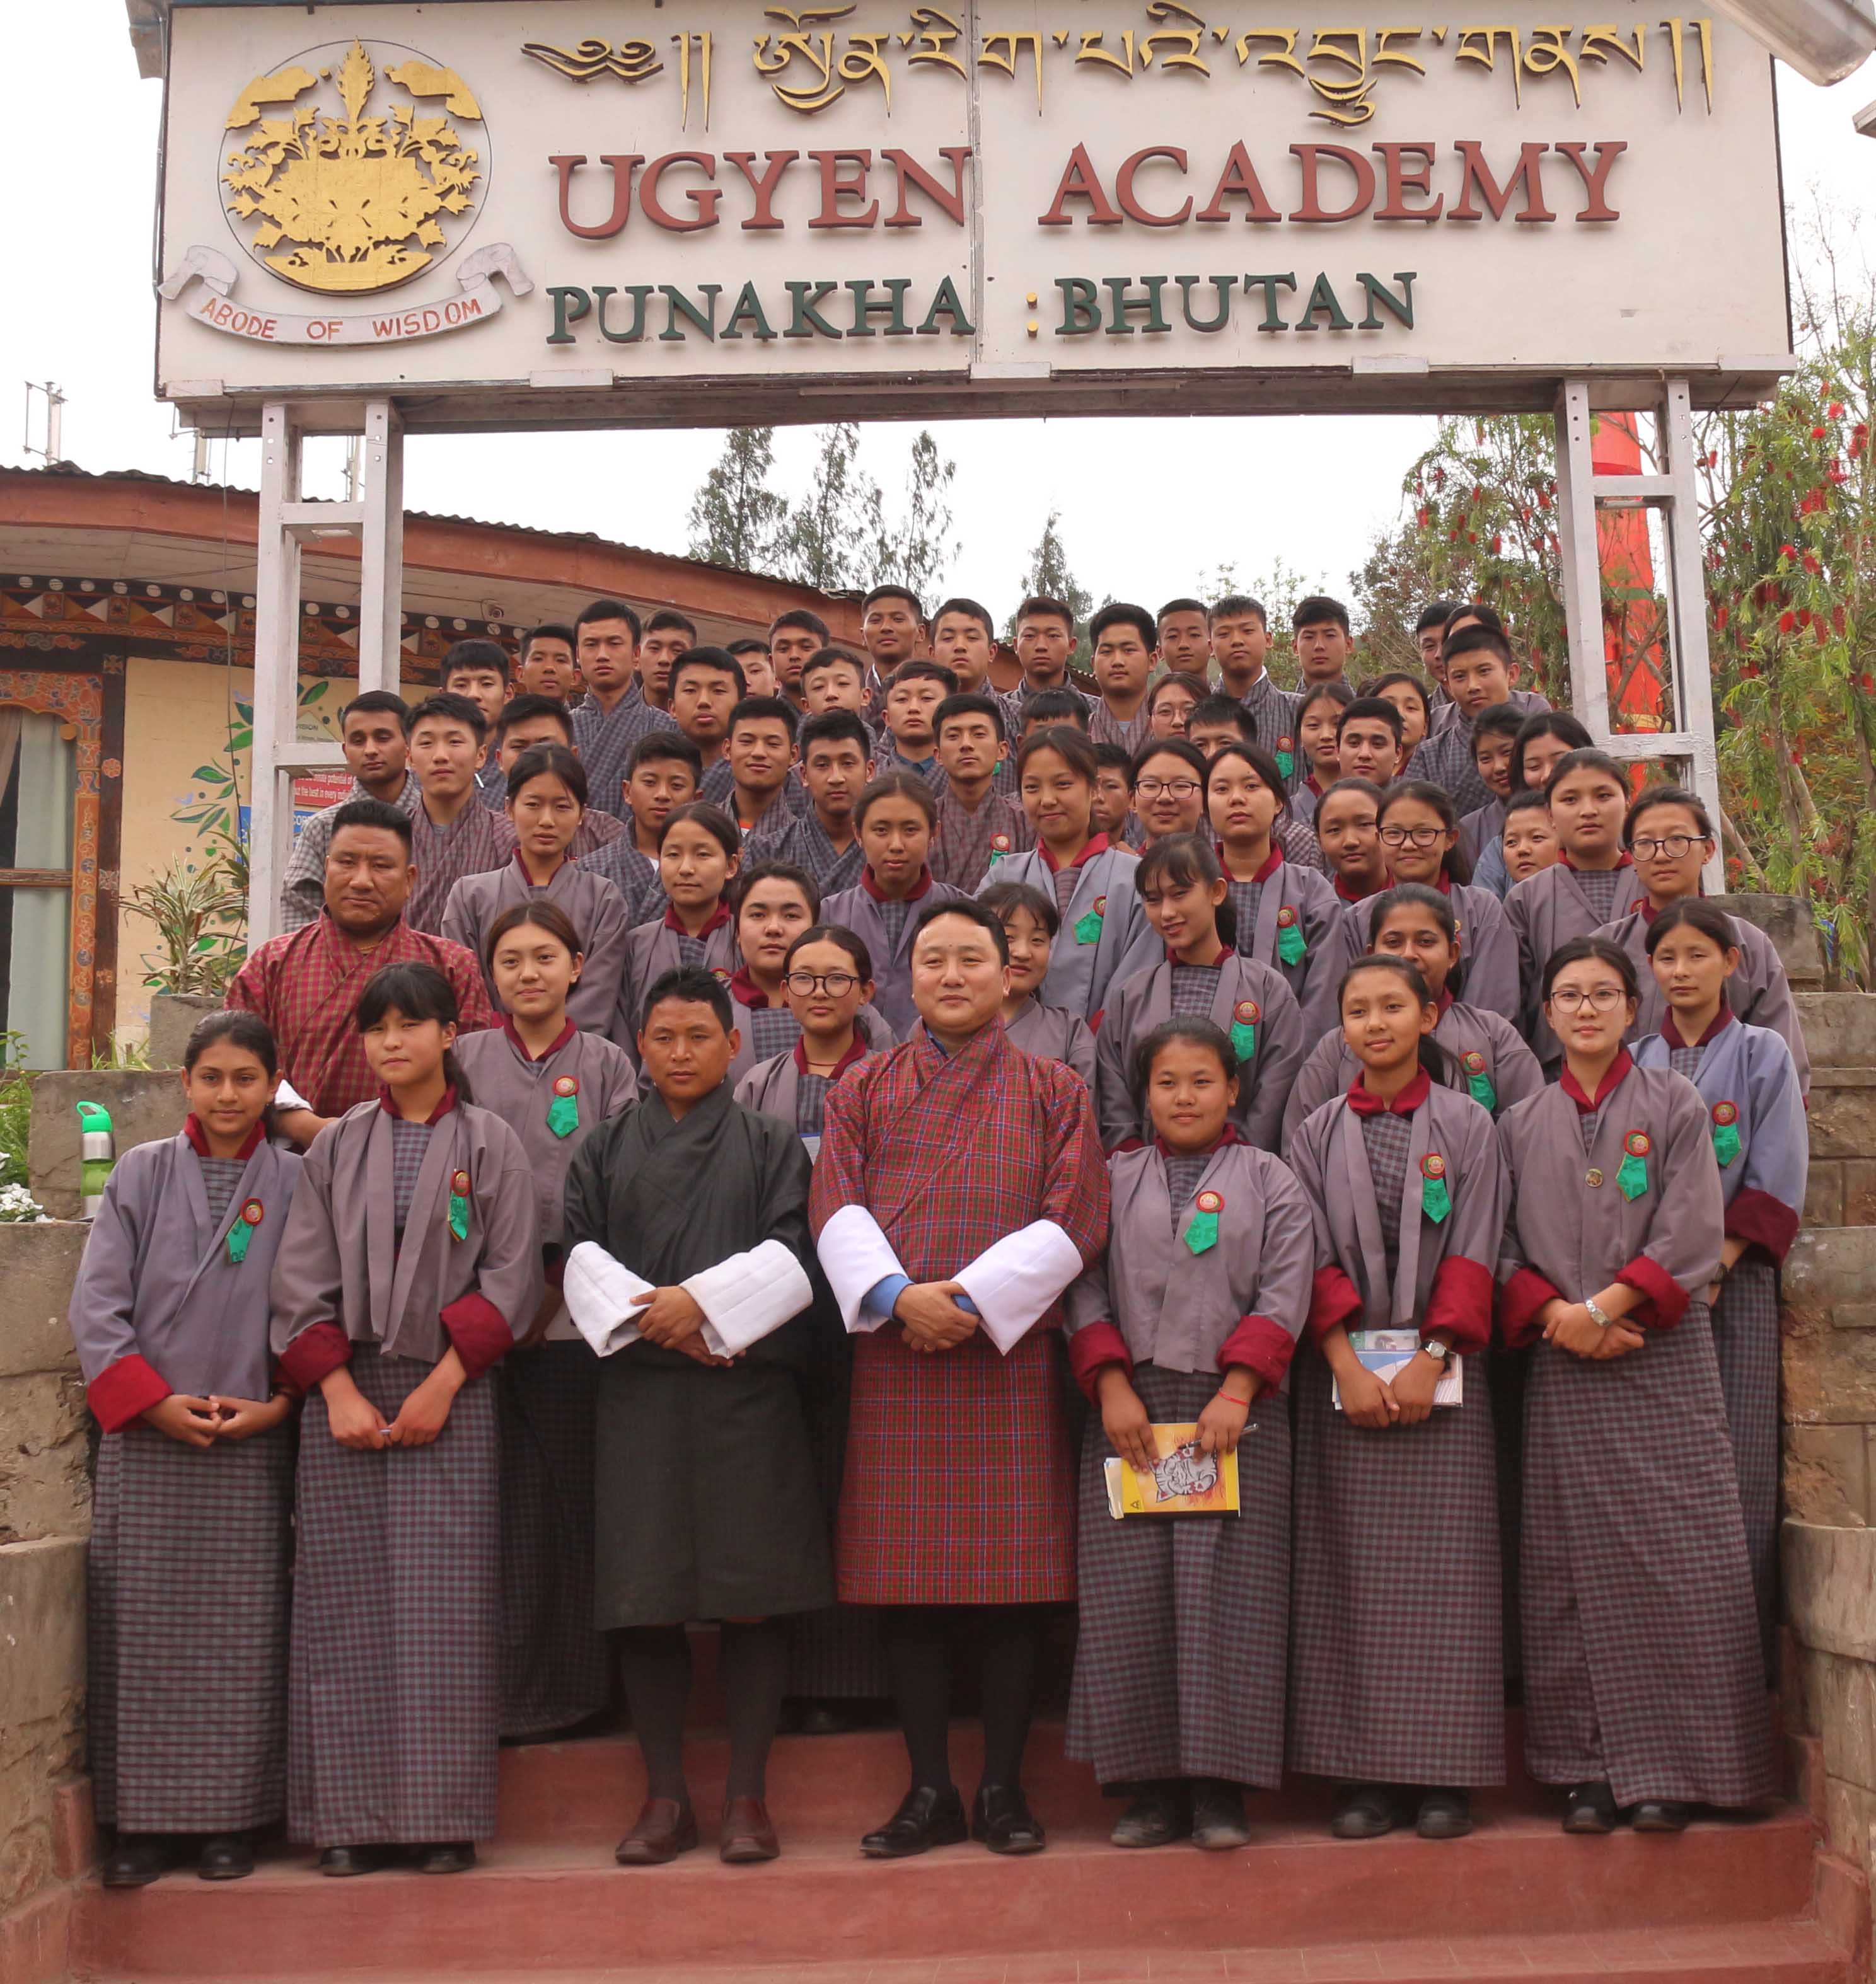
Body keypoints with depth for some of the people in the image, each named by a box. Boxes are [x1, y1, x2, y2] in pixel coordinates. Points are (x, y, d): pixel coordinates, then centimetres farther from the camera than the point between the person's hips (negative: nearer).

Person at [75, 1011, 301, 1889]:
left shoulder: (296, 1183, 4)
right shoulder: (142, 1173, 5)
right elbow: (97, 1302, 1)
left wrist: (280, 1403, -9)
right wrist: (153, 1400, -9)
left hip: (255, 1446, 0)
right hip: (146, 1441, 1)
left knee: (242, 1632, 1)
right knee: (143, 1628, 3)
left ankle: (233, 1816, 12)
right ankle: (144, 1819, 14)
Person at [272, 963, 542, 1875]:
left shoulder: (490, 1144, 5)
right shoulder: (336, 1148, 11)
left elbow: (511, 1274, -2)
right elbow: (302, 1280, 6)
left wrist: (442, 1383, -10)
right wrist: (338, 1389, -6)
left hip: (449, 1392, -2)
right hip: (344, 1392, 2)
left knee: (444, 1609, -4)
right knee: (347, 1605, 1)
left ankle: (444, 1815, 3)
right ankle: (354, 1816, 8)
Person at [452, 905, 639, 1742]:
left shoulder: (607, 1065, 8)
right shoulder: (465, 1060, 10)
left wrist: (555, 1282, -7)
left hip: (573, 1310, -1)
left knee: (572, 1494, 0)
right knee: (501, 1496, -1)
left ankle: (572, 1690, 11)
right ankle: (506, 1692, 9)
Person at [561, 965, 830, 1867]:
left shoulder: (772, 1144, 8)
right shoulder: (606, 1149, 14)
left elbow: (792, 1254, -2)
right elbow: (582, 1252, 5)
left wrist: (702, 1302, -13)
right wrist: (644, 1314, -10)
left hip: (747, 1384, -1)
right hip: (639, 1388, 2)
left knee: (752, 1594, -2)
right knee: (646, 1598, 2)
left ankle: (747, 1796, 7)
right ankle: (664, 1797, 12)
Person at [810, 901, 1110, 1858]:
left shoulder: (1054, 1092, 8)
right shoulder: (863, 1090, 12)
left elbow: (1073, 1221, -3)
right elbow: (836, 1209, 1)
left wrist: (973, 1300, -14)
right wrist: (899, 1296, -16)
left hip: (1009, 1355, -1)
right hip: (893, 1357, 1)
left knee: (1012, 1575, 1)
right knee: (907, 1575, 3)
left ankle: (1003, 1788, 14)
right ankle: (930, 1790, 14)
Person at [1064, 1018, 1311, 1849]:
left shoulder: (1270, 1182, 9)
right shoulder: (1114, 1181, 13)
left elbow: (1283, 1294, -1)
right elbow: (1086, 1289, 5)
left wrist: (1236, 1391, -12)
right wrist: (1112, 1386, -8)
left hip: (1233, 1408, -1)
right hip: (1130, 1407, 2)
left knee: (1226, 1589, -5)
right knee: (1131, 1594, -1)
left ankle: (1219, 1788, 3)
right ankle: (1151, 1787, 8)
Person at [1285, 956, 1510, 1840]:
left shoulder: (1467, 1126, 5)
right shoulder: (1317, 1134, 9)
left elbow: (1474, 1252, -2)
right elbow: (1313, 1258, 2)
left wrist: (1431, 1358, -12)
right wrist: (1346, 1364, -11)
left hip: (1441, 1370, -1)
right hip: (1343, 1372, 1)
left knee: (1444, 1564, -1)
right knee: (1353, 1569, 0)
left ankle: (1443, 1774, 6)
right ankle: (1364, 1775, 5)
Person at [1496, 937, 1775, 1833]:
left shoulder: (1673, 1103, 5)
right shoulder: (1521, 1124, 11)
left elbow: (1693, 1230, -5)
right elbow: (1500, 1246, 6)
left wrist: (1604, 1307, -12)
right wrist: (1557, 1314, -11)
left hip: (1665, 1361, -2)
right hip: (1563, 1368, 2)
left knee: (1674, 1559, -4)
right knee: (1575, 1566, 2)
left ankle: (1668, 1765, 5)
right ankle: (1591, 1766, 10)